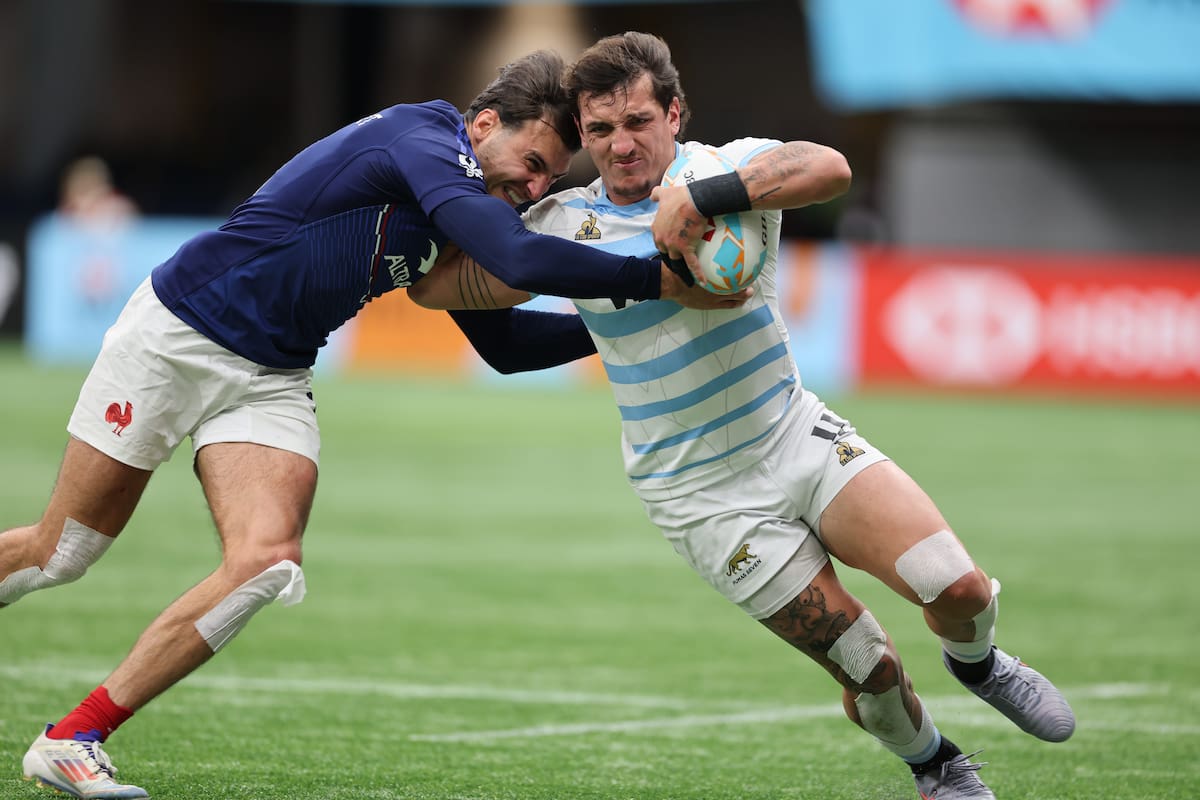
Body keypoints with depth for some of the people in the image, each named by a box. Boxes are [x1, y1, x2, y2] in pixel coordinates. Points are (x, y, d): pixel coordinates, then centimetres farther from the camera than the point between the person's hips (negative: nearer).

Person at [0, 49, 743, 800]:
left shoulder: (460, 207, 4)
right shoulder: (424, 142, -23)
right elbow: (522, 259, -36)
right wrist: (658, 280, -33)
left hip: (270, 380, 7)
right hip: (174, 337, -7)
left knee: (265, 563, -14)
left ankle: (74, 739, -5)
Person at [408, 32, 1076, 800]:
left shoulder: (731, 167, -6)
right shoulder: (566, 223, -5)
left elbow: (828, 168, -30)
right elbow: (432, 289, -1)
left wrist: (697, 198, -37)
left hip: (801, 437, 2)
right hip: (708, 498, -2)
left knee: (957, 586, -16)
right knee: (868, 669, -8)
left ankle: (975, 660, 20)